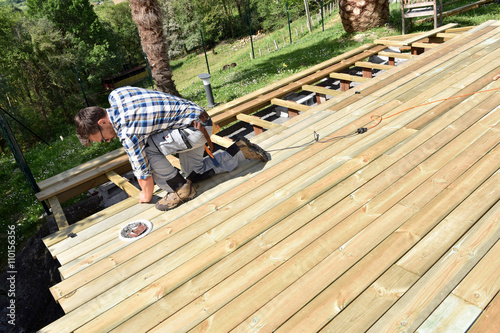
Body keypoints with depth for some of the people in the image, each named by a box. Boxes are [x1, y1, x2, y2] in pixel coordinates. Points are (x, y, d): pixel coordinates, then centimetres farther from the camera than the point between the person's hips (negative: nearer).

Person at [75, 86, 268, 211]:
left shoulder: (127, 132, -25)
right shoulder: (116, 94, -1)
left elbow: (143, 171, -16)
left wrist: (146, 197, 3)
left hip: (197, 129, -10)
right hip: (197, 115, 10)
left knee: (147, 149, -20)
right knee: (195, 174, 18)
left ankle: (180, 189, -3)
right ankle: (240, 150, 23)